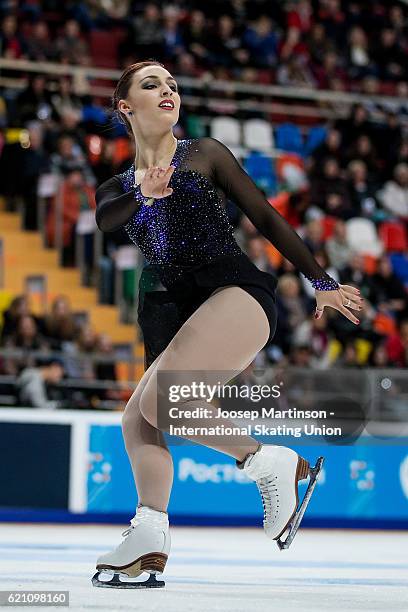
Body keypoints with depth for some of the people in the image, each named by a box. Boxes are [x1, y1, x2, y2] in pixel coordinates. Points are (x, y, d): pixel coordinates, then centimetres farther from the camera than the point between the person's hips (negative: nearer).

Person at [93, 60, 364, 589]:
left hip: (236, 291, -5)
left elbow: (266, 218, 14)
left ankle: (271, 464, -14)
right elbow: (103, 219, -5)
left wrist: (321, 282, 14)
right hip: (180, 314, 5)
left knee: (159, 396, -25)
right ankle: (149, 540, -14)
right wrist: (143, 195, -26)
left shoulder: (205, 154, 13)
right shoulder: (118, 188, 20)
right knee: (137, 419, -11)